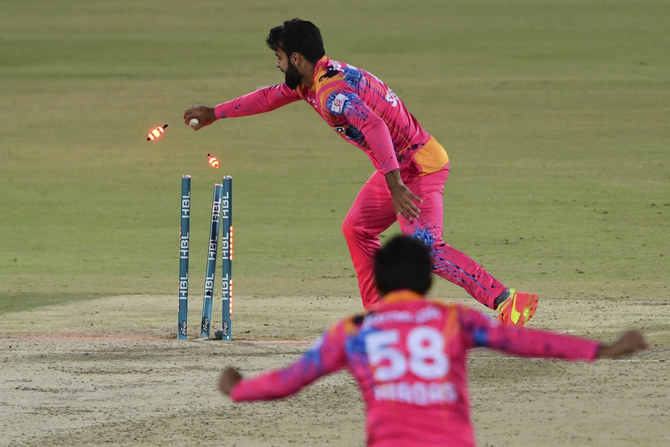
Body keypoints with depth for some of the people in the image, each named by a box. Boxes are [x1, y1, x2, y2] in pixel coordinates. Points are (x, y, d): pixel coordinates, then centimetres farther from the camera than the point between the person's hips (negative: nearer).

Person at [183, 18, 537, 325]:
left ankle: (506, 302, -31)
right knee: (357, 229, 21)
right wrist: (215, 114, 36)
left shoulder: (331, 89, -21)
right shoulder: (314, 78, 12)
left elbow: (374, 126, -36)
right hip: (399, 169, 11)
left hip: (418, 167, -11)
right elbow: (271, 97, 29)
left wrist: (395, 186, -43)